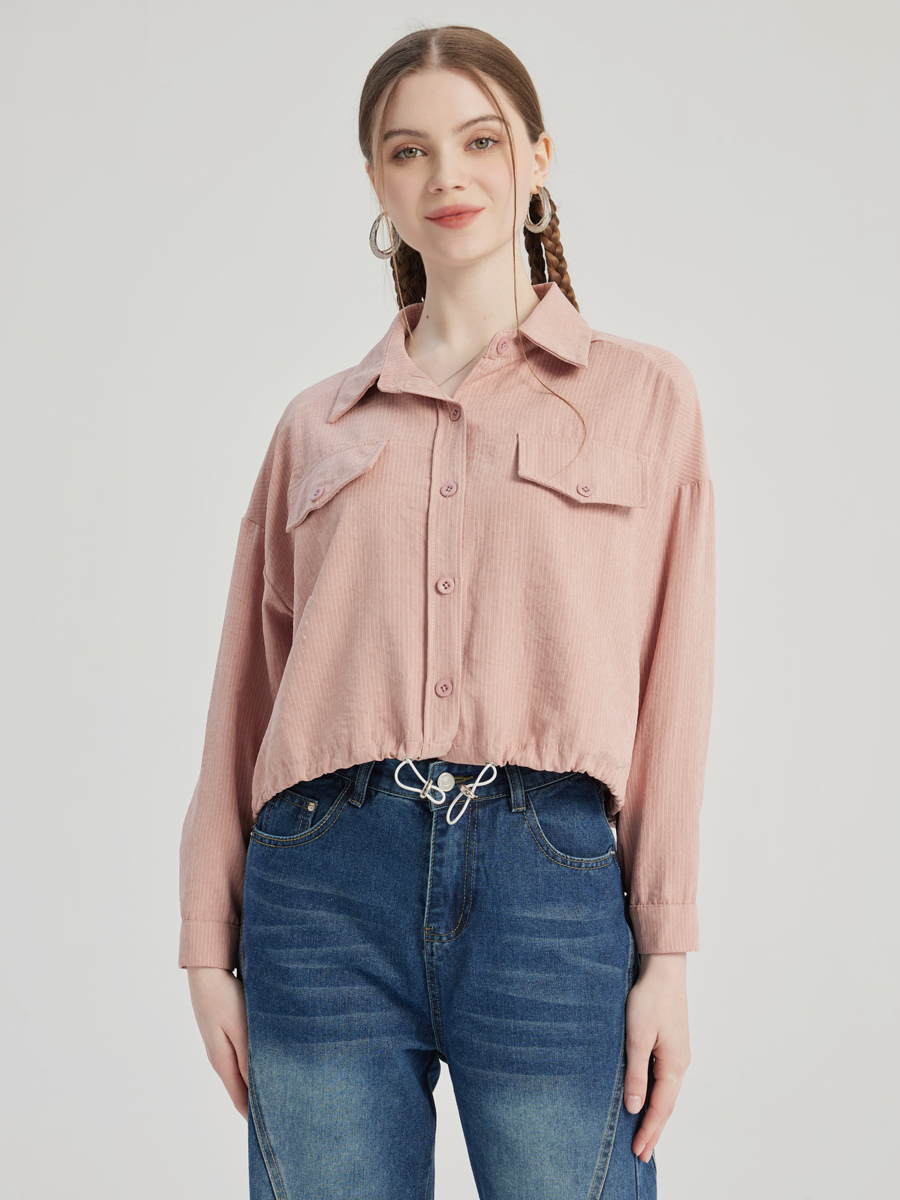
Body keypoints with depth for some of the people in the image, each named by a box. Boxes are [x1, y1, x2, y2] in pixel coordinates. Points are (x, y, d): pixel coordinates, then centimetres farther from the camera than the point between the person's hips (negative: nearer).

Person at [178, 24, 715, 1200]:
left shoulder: (644, 395, 9)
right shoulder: (316, 424, 13)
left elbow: (673, 692, 3)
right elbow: (247, 692, 11)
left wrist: (667, 953, -2)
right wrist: (210, 945, 7)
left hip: (550, 879, -1)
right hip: (327, 879, 2)